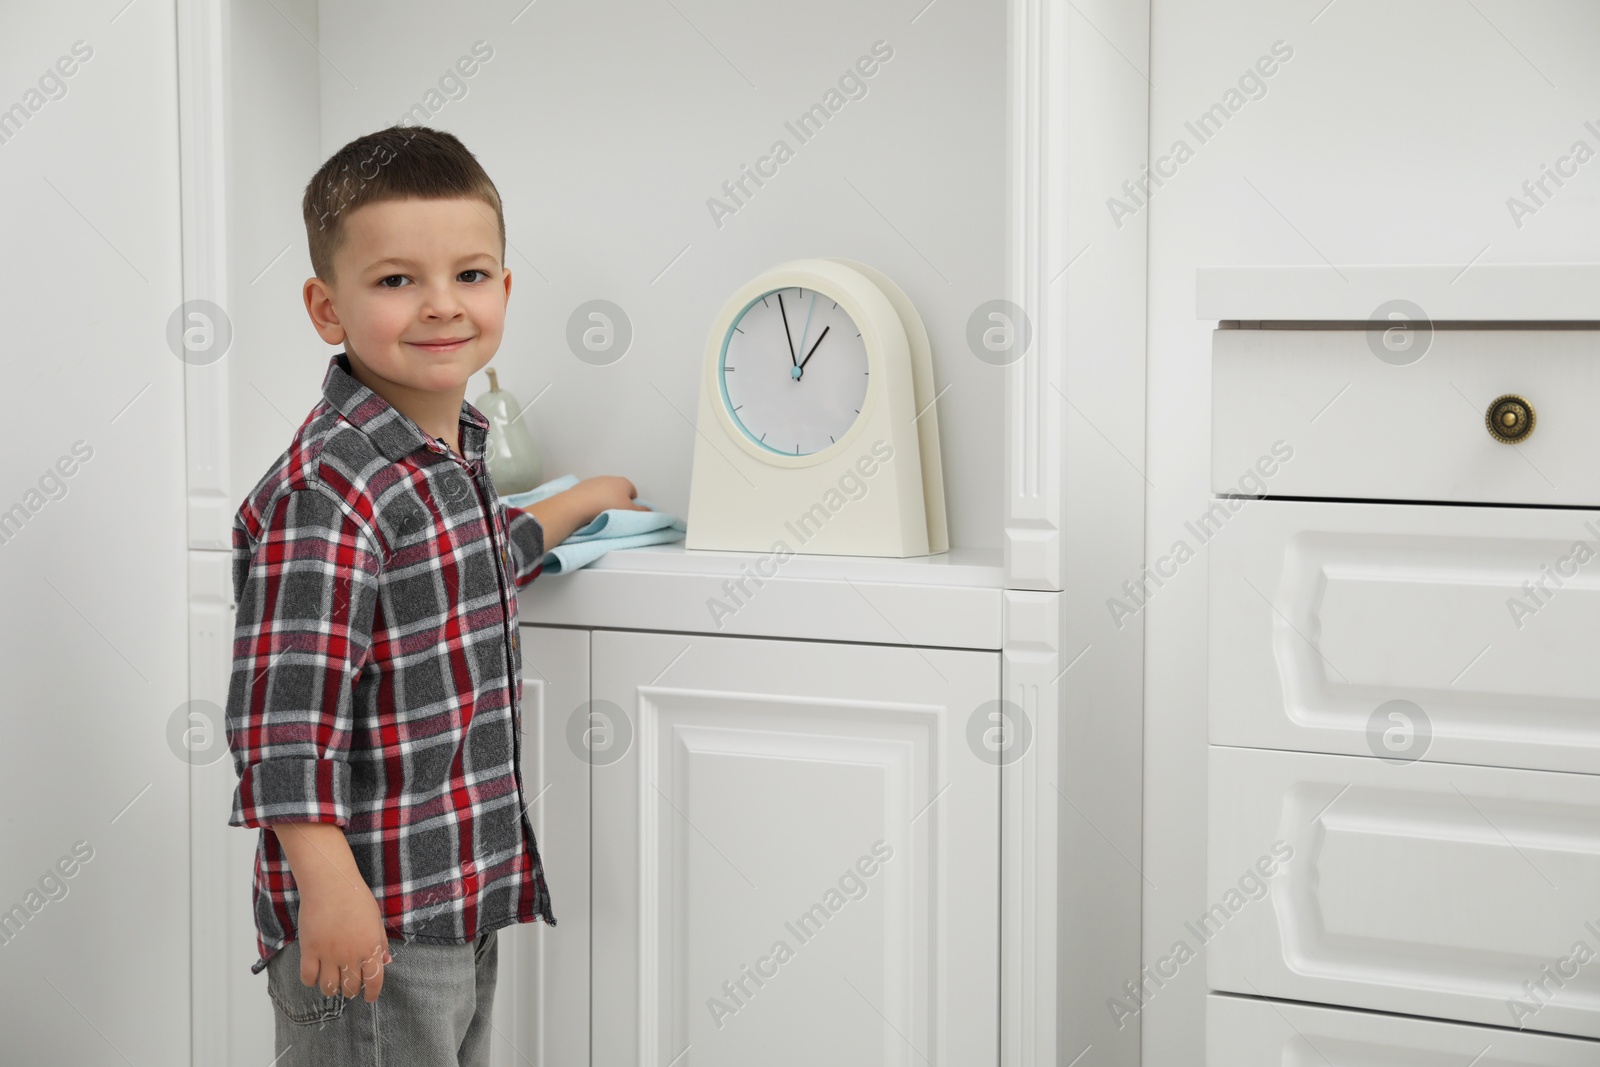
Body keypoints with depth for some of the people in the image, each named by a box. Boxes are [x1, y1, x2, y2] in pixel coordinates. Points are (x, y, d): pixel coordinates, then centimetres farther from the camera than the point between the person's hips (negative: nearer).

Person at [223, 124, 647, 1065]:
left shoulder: (455, 449, 8)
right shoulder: (327, 490, -22)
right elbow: (283, 708, -24)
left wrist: (581, 501, 43)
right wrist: (326, 886, -26)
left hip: (462, 898, 9)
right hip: (368, 915, -9)